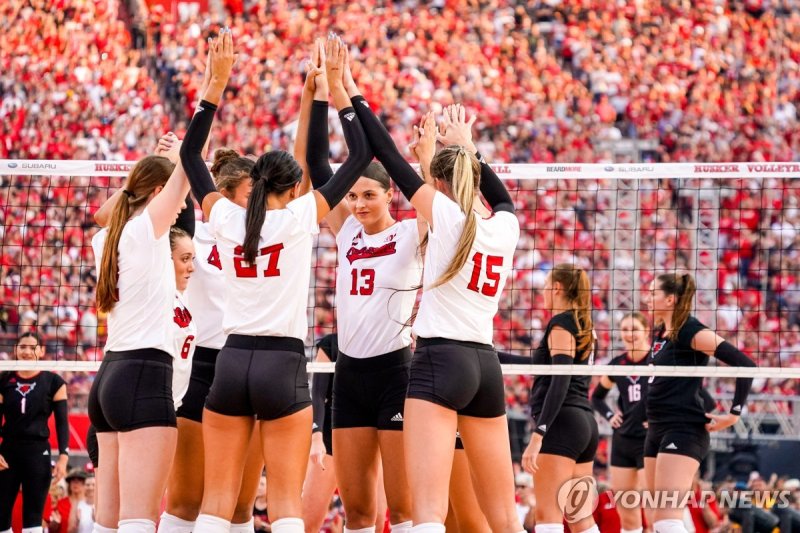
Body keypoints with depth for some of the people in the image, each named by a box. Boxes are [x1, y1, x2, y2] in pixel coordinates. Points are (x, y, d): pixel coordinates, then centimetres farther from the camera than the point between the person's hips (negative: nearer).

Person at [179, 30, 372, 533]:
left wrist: (216, 82, 16)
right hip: (284, 363, -3)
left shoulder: (225, 218, 4)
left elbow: (191, 153, 17)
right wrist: (337, 88, 6)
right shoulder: (301, 216, -4)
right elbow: (360, 155, 1)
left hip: (232, 360, 3)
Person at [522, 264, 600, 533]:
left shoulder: (561, 323, -6)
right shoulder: (582, 325, 20)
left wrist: (538, 434, -23)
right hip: (586, 423, 10)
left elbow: (560, 381, -17)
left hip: (561, 423, -10)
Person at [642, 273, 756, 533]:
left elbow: (746, 365, -18)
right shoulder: (661, 334, 13)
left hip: (684, 431, -10)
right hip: (657, 430, 10)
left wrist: (734, 414, -16)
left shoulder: (692, 332, -12)